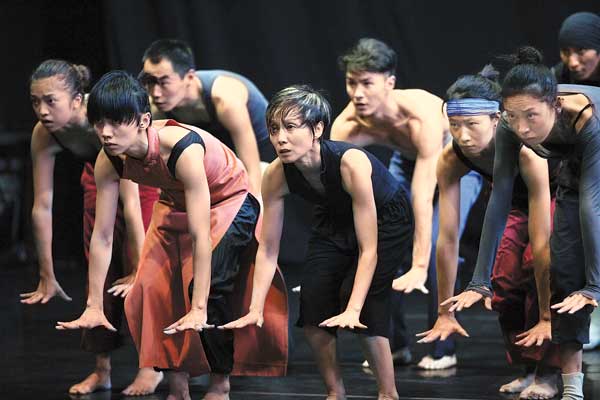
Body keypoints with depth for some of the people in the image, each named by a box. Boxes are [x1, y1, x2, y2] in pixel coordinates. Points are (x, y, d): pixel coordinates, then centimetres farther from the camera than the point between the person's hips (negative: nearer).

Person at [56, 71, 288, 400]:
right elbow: (102, 236, -16)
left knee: (208, 286, -21)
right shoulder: (109, 161, -23)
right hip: (175, 204, 6)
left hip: (229, 202, -6)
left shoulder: (182, 149, -41)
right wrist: (93, 307, -17)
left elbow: (200, 236, -40)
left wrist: (198, 310, -42)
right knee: (152, 287, -7)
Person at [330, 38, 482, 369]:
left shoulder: (421, 115, -43)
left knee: (436, 246, -24)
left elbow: (423, 198, -45)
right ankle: (393, 344, 6)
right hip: (407, 161, 5)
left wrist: (418, 268, -47)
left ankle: (443, 349, -9)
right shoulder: (346, 125, -29)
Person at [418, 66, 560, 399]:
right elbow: (447, 239, -25)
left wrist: (546, 318, -38)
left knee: (538, 263, -24)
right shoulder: (450, 160, -29)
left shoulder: (527, 151, -44)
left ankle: (548, 373, -14)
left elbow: (540, 243, -41)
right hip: (519, 201, 5)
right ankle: (529, 368, 13)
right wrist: (444, 315, -21)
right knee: (505, 279, -6)